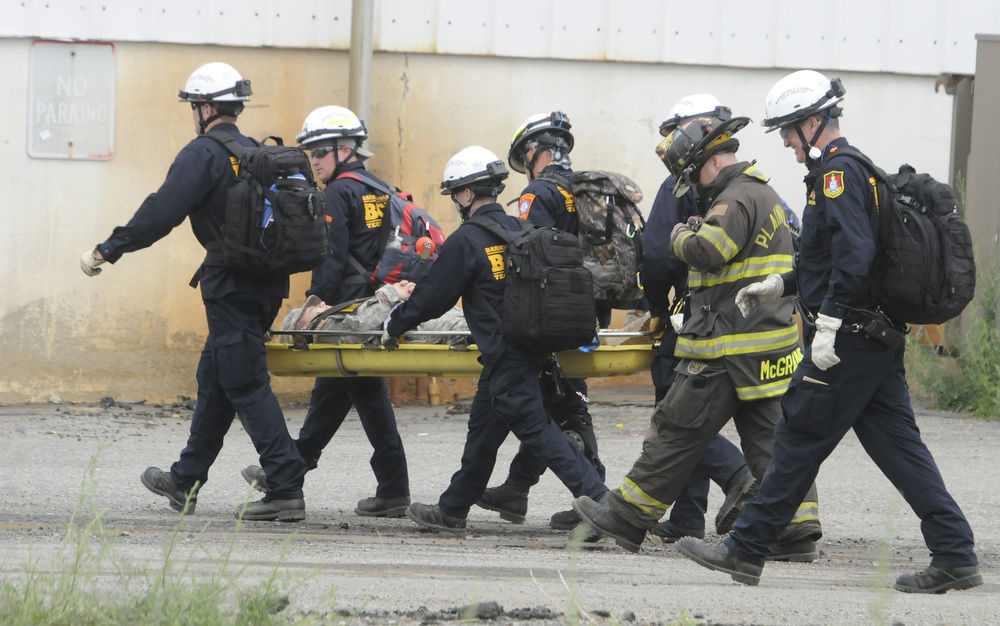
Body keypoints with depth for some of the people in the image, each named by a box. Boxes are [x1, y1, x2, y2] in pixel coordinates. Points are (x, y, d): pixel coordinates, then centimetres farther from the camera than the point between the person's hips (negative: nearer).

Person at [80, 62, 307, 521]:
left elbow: (161, 212, -18)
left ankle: (287, 489, -14)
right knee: (214, 379, 18)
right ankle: (186, 480, 28)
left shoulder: (202, 154, -11)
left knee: (246, 385, -8)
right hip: (267, 286, 9)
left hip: (232, 288, -9)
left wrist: (107, 251, -14)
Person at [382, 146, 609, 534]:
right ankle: (452, 511, 28)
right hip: (532, 344, 9)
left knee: (534, 428, -9)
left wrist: (394, 326, 9)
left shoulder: (466, 241, -13)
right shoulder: (517, 229, 9)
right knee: (483, 429, 18)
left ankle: (597, 498, -18)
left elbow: (433, 296, -7)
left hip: (505, 353, -9)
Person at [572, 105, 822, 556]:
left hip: (731, 348, -9)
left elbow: (707, 251, -27)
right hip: (772, 346, 9)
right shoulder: (765, 196, 20)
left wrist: (682, 235, -6)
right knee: (768, 437, 6)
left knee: (678, 431, -1)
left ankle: (627, 518, 6)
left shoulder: (738, 200, -14)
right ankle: (798, 531, -1)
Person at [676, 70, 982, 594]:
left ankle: (745, 552, 4)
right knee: (897, 443, 7)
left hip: (847, 338, -10)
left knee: (798, 442, -3)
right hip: (880, 340, 10)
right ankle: (955, 556, 1)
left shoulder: (836, 172, -13)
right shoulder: (856, 169, 19)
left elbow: (854, 255, -25)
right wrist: (780, 286, 29)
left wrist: (828, 322, -26)